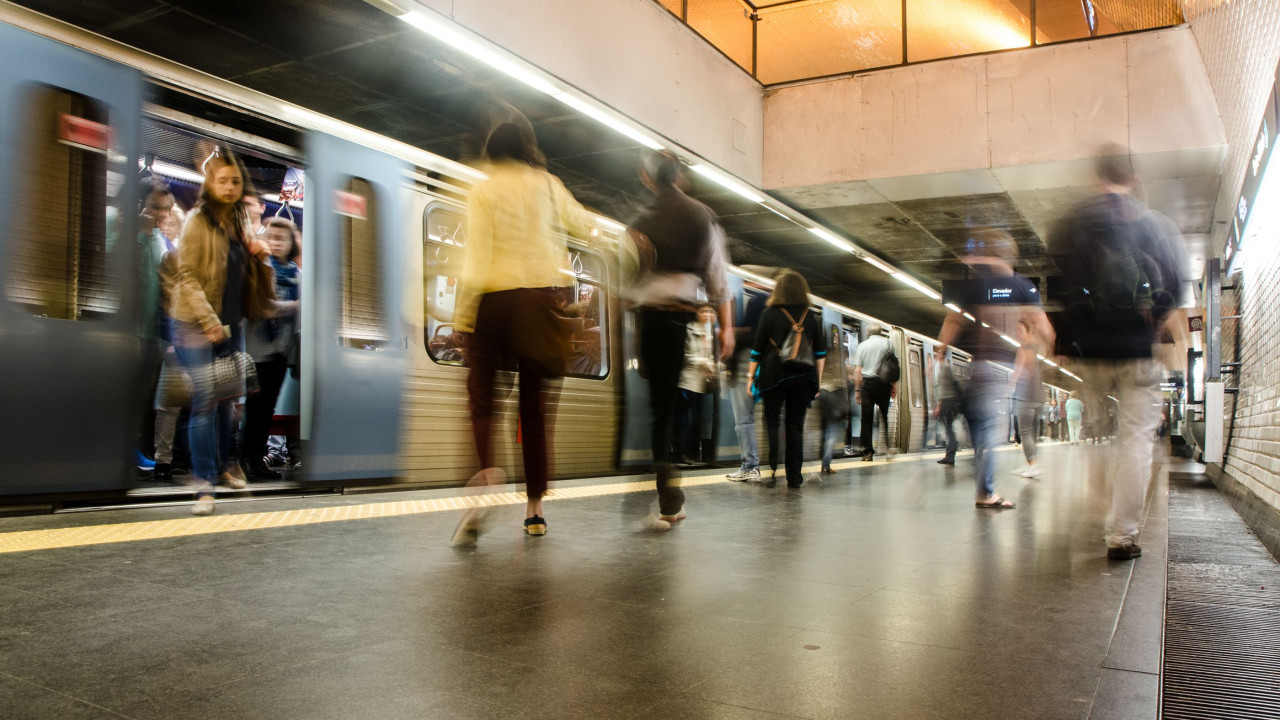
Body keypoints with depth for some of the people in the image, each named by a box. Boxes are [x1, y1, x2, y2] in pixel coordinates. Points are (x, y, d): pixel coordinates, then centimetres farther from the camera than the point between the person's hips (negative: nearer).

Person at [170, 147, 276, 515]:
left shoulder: (239, 220, 10)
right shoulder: (198, 221, -11)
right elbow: (186, 277, -14)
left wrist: (259, 257, 0)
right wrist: (208, 320, -23)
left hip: (231, 325, 7)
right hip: (196, 327, -7)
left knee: (227, 398, 16)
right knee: (205, 401, -9)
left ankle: (225, 464, 33)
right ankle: (204, 484, -5)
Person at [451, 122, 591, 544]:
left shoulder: (483, 192, -3)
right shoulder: (547, 185, 5)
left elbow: (477, 260, -11)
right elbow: (582, 224, 22)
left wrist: (462, 315, -7)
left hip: (495, 299, -2)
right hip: (541, 297, 3)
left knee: (482, 399, 6)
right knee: (534, 404, 8)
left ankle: (487, 472, -23)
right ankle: (534, 508, 12)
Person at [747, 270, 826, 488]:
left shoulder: (770, 313, 0)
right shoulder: (811, 316, 7)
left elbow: (758, 348, -1)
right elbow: (820, 351, 8)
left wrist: (752, 376, 5)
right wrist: (817, 380, 13)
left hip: (775, 375, -2)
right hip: (803, 377, 2)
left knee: (771, 422, 4)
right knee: (796, 426, 7)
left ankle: (771, 470, -5)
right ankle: (794, 476, 9)